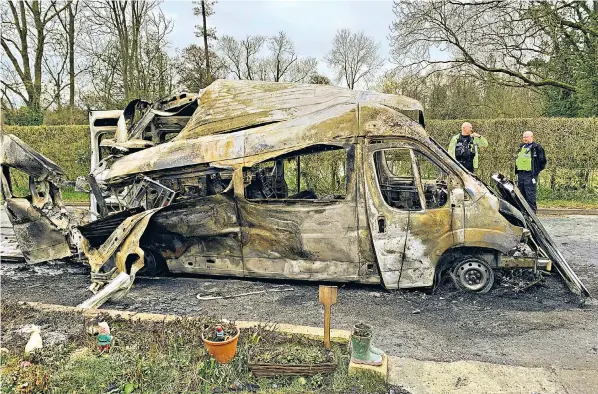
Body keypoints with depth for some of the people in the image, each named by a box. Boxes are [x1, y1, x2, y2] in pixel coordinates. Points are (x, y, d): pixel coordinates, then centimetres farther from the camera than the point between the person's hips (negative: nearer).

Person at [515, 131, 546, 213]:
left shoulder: (537, 147, -4)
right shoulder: (521, 147, 18)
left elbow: (542, 161, -4)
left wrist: (536, 171, -4)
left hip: (530, 174, -8)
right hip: (520, 174, 8)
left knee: (530, 195, -9)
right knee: (521, 194, 12)